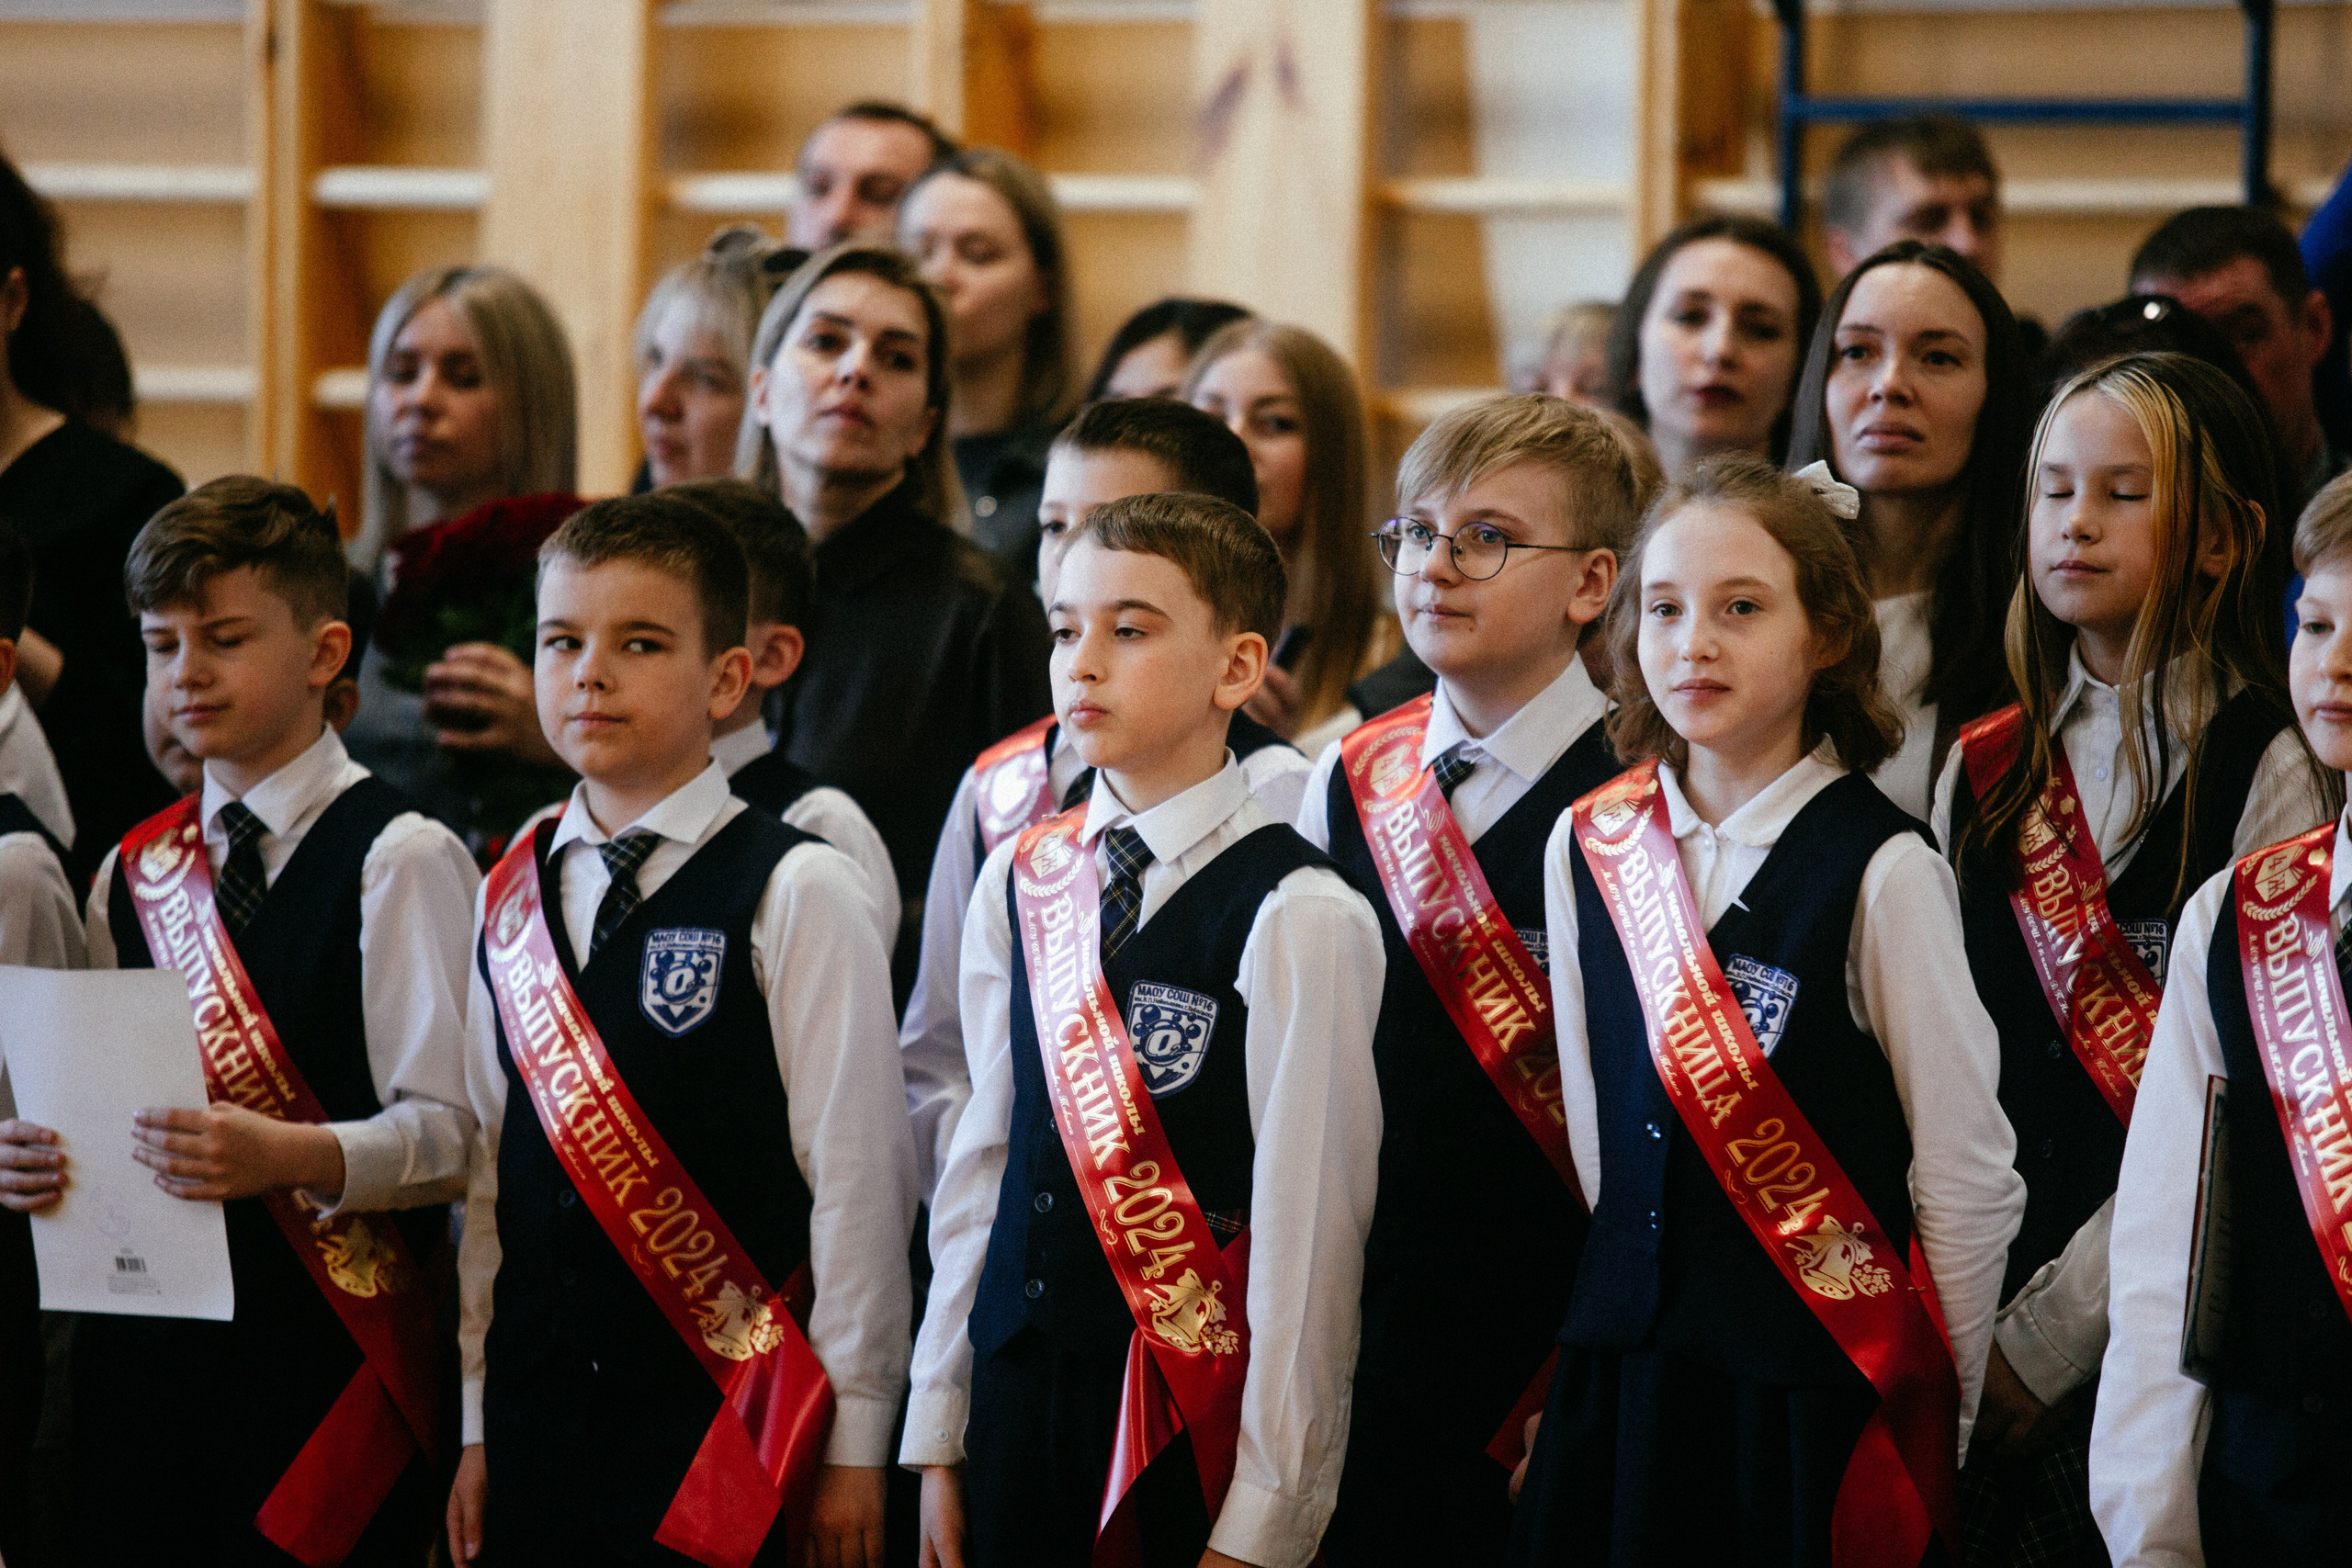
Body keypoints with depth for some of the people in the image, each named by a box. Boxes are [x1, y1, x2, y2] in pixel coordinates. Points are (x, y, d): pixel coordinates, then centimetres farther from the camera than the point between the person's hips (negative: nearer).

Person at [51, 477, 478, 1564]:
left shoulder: (399, 859, -4)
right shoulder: (133, 873, 16)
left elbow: (448, 1134, -11)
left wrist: (290, 1156, -27)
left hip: (321, 1370, -5)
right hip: (143, 1344, 5)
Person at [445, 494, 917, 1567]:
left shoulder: (797, 894, -6)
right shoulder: (510, 900, 10)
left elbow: (857, 1177, -7)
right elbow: (491, 1174, 12)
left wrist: (852, 1444, -7)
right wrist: (478, 1428, 11)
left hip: (725, 1434, -5)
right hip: (536, 1427, 5)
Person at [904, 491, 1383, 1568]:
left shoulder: (1298, 920, -11)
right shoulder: (1018, 882, 8)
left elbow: (1309, 1229, -12)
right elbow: (982, 1157, 11)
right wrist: (939, 1434, 11)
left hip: (1194, 1427, -5)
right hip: (1019, 1389, 5)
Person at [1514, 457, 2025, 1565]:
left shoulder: (1884, 873, -10)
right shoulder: (1585, 850, 5)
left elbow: (1968, 1180, -6)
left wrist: (1935, 1427, -2)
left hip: (1820, 1391, -4)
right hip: (1621, 1379, 4)